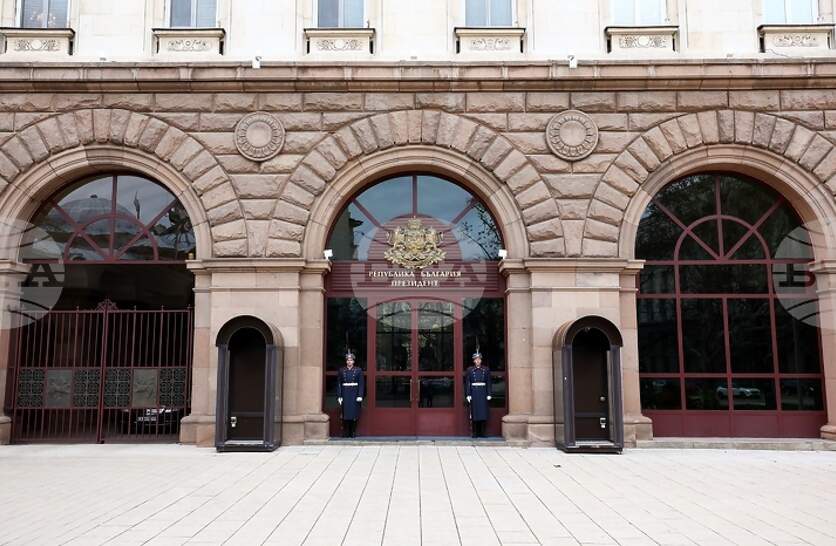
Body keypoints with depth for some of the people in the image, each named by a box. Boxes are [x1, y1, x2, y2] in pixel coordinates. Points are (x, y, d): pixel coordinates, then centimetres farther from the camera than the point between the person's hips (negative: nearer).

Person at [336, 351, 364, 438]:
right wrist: (339, 396, -3)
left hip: (355, 395, -1)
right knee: (346, 414, -1)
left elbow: (361, 384, 0)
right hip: (345, 395, 1)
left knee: (354, 413, 0)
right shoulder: (341, 371, 7)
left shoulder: (358, 370, 4)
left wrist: (360, 396, -9)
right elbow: (338, 384, 5)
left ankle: (353, 433, 8)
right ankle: (346, 433, 6)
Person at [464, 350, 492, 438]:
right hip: (474, 393, -1)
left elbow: (489, 383, 6)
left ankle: (482, 432, 6)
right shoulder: (469, 370, 4)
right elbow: (467, 383, 1)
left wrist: (489, 394, -1)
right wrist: (468, 395, -6)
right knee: (474, 413, -2)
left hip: (483, 394, 1)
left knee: (483, 412, -1)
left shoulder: (486, 370, 7)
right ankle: (475, 433, 3)